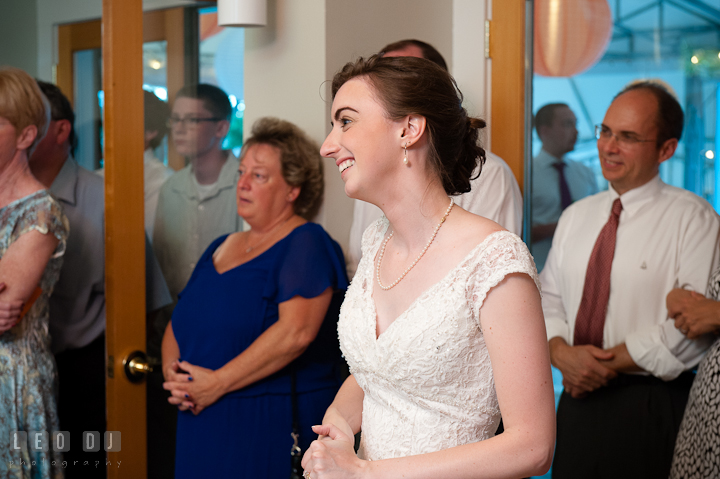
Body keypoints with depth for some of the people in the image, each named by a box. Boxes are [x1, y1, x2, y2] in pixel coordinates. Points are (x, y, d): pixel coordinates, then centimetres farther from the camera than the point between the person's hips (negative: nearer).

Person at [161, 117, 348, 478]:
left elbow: (296, 332, -21)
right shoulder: (221, 247, 16)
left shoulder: (307, 244, -8)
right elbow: (178, 323, 18)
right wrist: (173, 371, -4)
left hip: (274, 428, -7)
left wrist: (217, 382, -18)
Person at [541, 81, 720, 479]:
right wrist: (561, 353, -9)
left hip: (651, 410, -5)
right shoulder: (576, 216, 13)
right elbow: (547, 297, 12)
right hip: (579, 398, 5)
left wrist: (612, 361, -16)